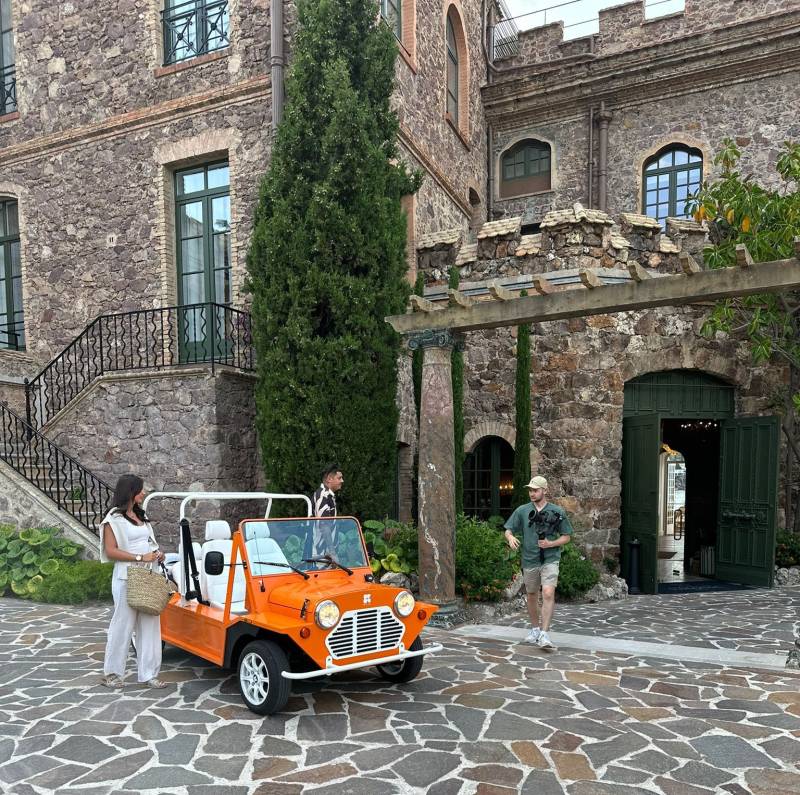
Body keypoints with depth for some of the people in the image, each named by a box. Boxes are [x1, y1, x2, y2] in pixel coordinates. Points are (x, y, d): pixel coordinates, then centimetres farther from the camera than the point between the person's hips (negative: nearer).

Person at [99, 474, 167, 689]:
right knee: (123, 625, 0)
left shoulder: (141, 516, 17)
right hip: (127, 577, -7)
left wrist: (157, 553, 6)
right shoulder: (114, 518, -6)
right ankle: (112, 673, 15)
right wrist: (140, 557, -17)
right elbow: (111, 551, -12)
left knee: (149, 626, 6)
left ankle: (148, 674, 11)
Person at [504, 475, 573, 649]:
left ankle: (544, 634, -16)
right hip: (529, 560, 3)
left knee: (548, 594, -18)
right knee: (532, 596, 15)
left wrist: (551, 544, -11)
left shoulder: (557, 511, 1)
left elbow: (566, 536, 6)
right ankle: (534, 629, 34)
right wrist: (511, 538, -17)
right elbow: (508, 530, 6)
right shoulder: (522, 511, 4)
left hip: (550, 559, -2)